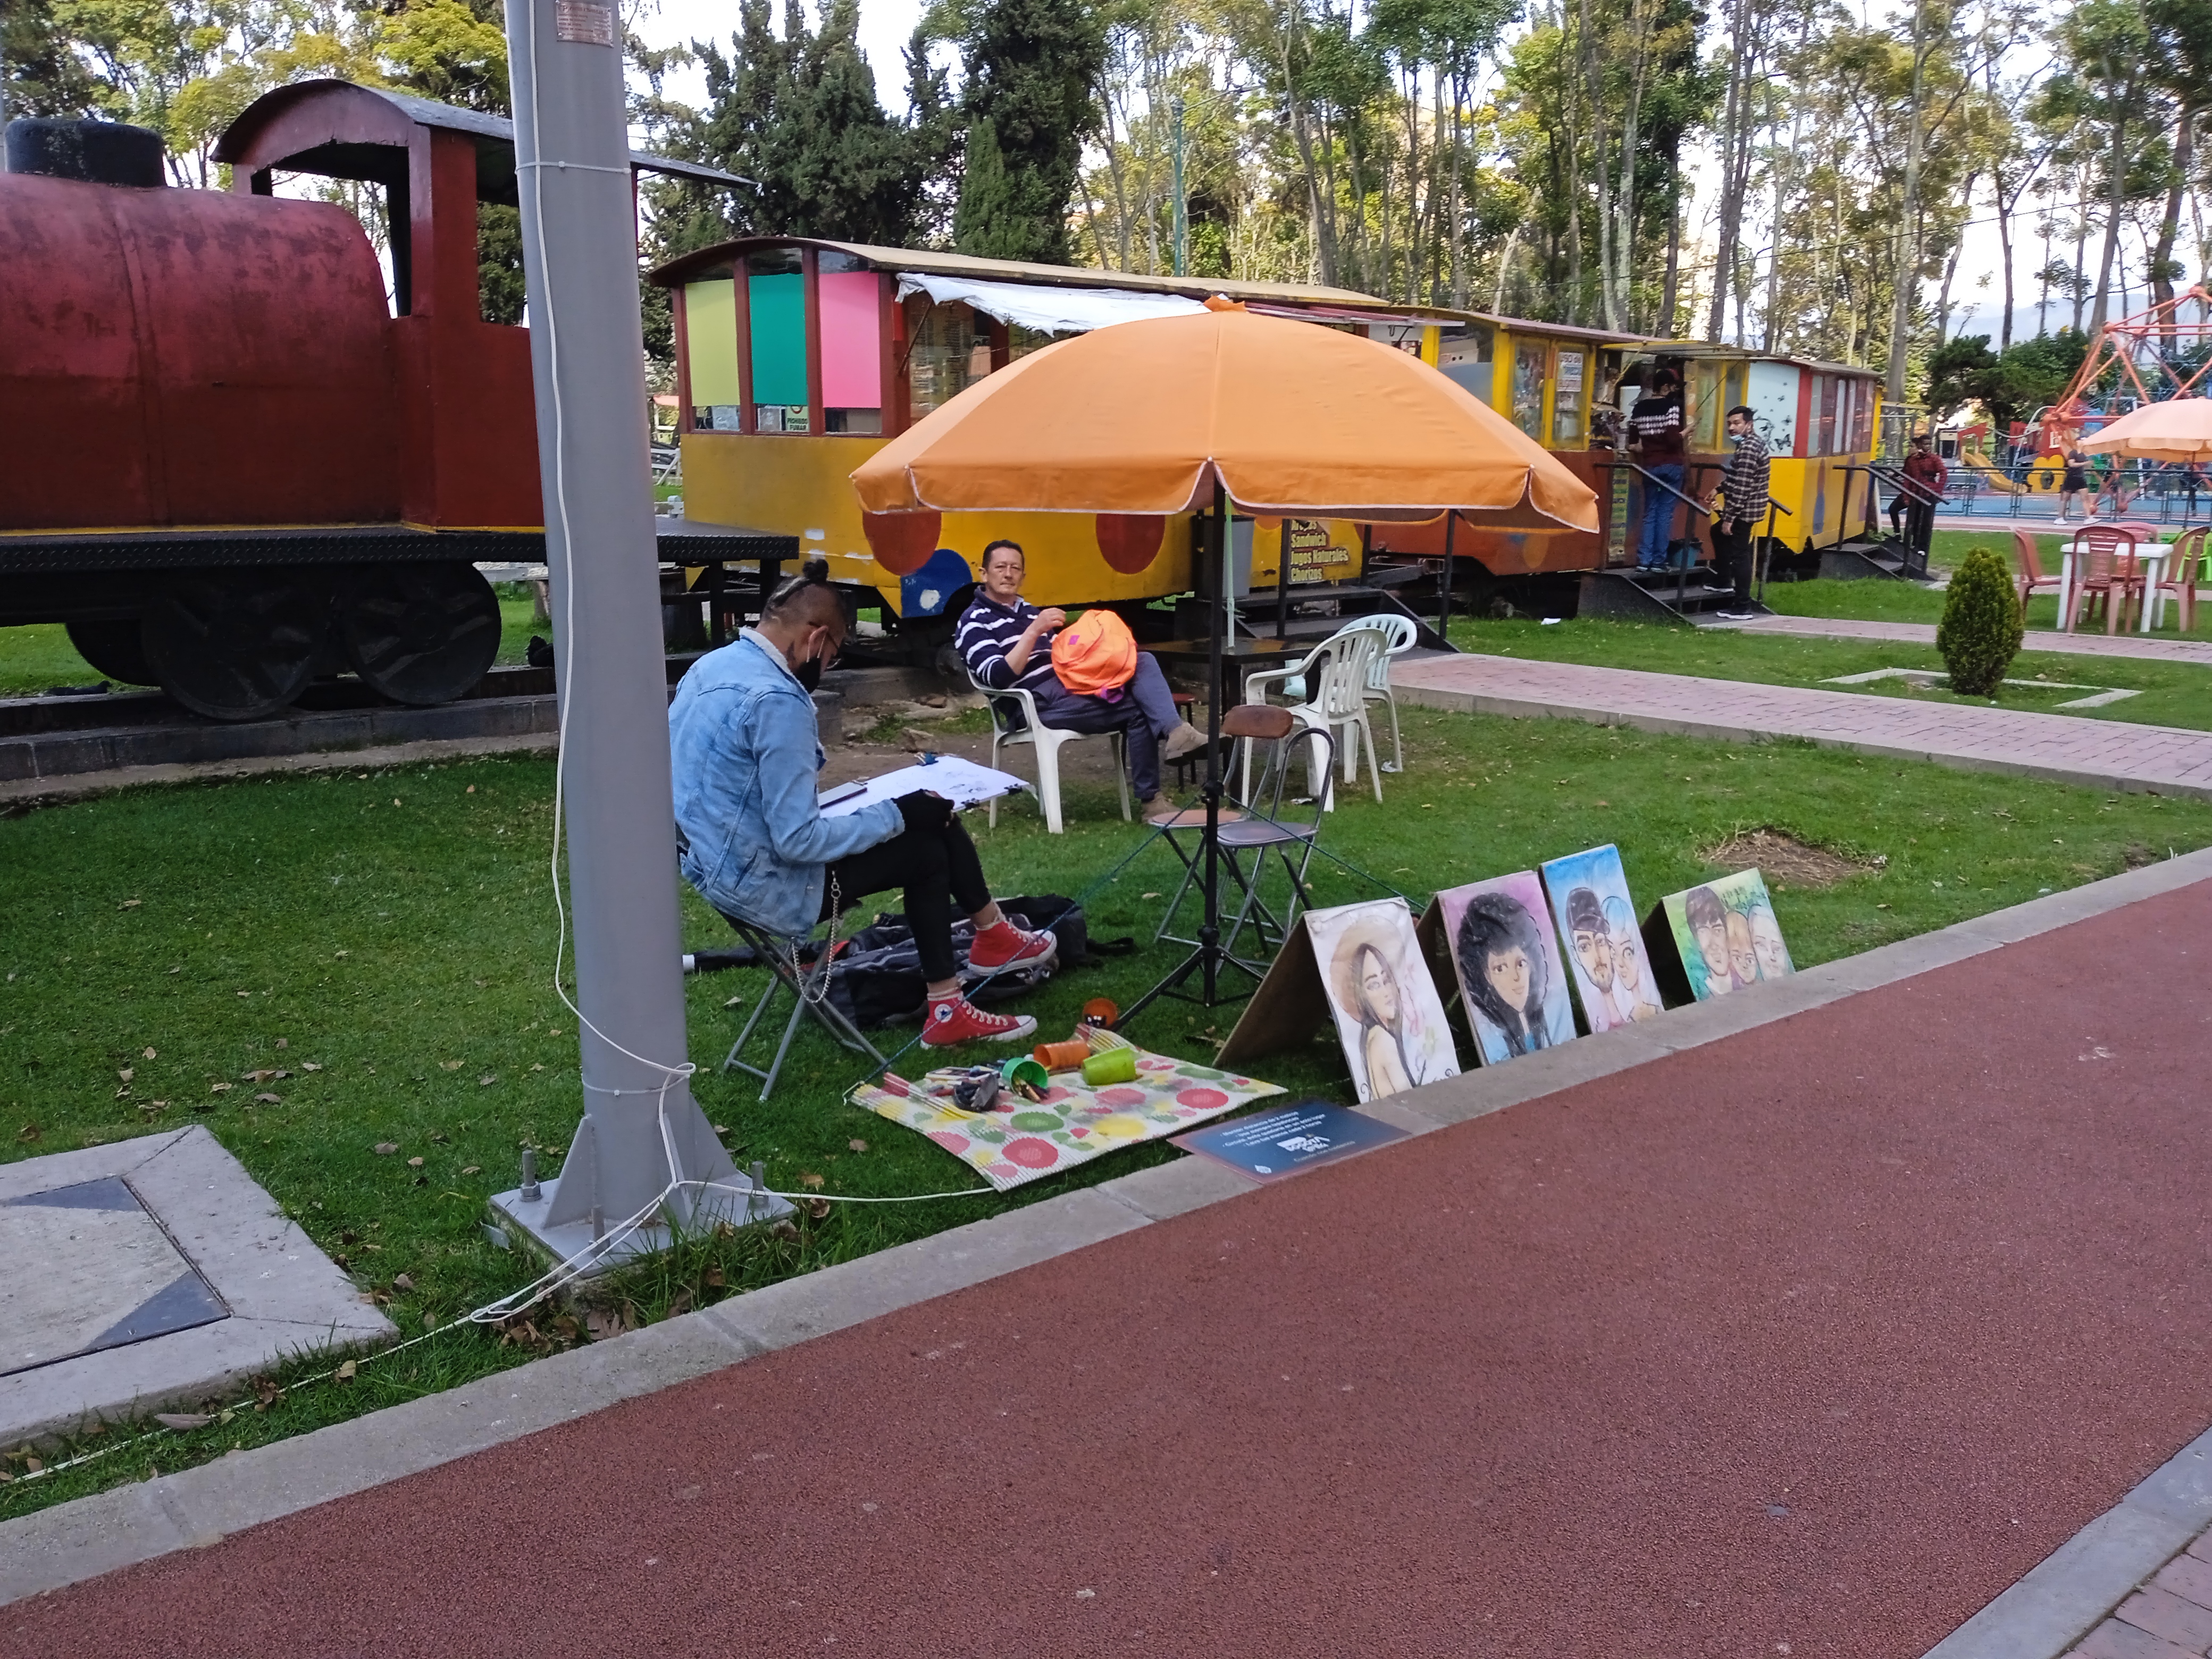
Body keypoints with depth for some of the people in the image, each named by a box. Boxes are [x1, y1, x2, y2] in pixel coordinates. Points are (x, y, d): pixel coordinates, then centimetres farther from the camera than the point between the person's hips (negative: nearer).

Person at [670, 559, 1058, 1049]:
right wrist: (895, 816, -14)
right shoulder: (777, 701, -26)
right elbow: (798, 841, -26)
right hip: (764, 887, -9)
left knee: (931, 818, 14)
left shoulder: (711, 665, 4)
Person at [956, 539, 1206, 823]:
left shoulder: (1028, 610, 25)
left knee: (1143, 661, -14)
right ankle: (1151, 800, -18)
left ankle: (1174, 732, -35)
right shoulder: (975, 622, -1)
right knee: (1136, 711, -22)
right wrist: (1034, 630, -21)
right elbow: (999, 677, -16)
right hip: (1039, 703, -8)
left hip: (1069, 684, 8)